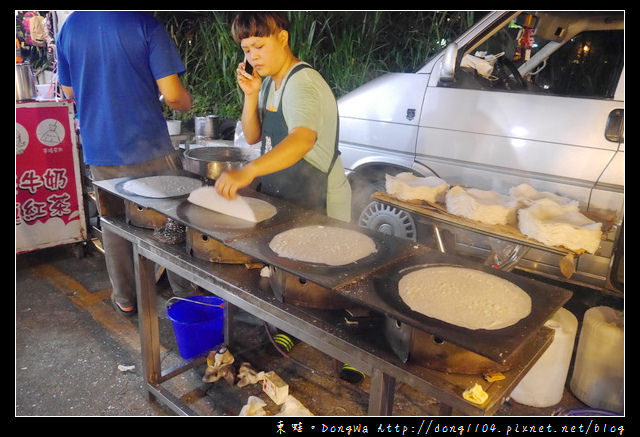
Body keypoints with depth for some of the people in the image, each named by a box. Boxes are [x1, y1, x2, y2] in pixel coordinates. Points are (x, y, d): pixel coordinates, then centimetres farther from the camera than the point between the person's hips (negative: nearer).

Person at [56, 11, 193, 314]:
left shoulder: (68, 27, 5)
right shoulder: (144, 23, -10)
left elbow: (70, 92, 14)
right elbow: (172, 95, -15)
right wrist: (187, 102, 7)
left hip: (99, 151, 4)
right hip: (149, 148, -4)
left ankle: (125, 298, 29)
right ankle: (184, 291, 23)